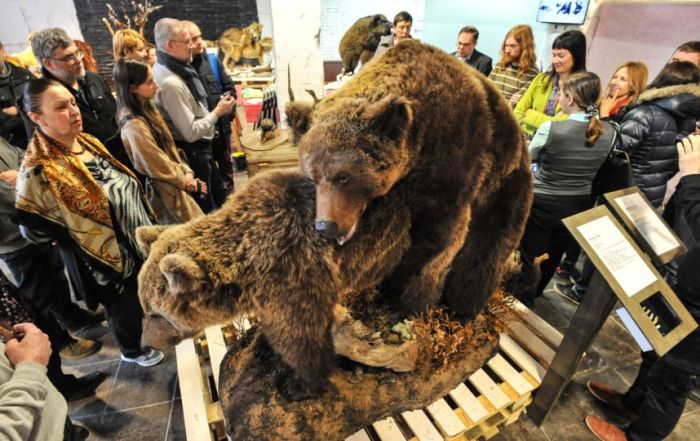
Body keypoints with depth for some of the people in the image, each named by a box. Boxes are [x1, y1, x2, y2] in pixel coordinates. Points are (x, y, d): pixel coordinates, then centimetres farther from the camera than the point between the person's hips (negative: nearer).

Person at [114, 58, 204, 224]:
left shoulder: (147, 108, 2)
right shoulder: (134, 126, -26)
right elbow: (160, 167, -20)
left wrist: (186, 172, -5)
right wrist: (185, 179, -5)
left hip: (174, 183, 8)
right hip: (164, 193, -8)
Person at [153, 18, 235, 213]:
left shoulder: (174, 68, 3)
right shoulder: (171, 83, -27)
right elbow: (191, 132, -25)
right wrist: (218, 112, -16)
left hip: (199, 149, 10)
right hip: (192, 153, -10)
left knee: (219, 196, 24)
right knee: (206, 209, 8)